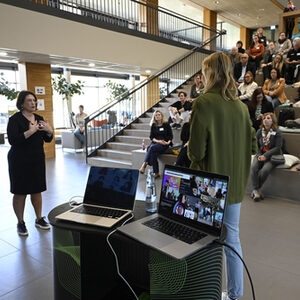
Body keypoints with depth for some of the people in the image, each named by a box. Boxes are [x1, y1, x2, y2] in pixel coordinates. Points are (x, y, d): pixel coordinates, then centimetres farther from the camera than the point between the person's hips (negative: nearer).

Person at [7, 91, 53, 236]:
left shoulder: (39, 118, 9)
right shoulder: (15, 119, -9)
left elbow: (48, 139, 11)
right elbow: (12, 140, -20)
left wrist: (49, 130, -9)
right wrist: (30, 131, -28)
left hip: (37, 159, 5)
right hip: (20, 161, -5)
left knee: (37, 190, 12)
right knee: (20, 193, 3)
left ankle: (39, 219, 26)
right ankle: (20, 223, 18)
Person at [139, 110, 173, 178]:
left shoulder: (166, 124, 7)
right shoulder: (153, 125, 14)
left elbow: (171, 135, 6)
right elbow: (151, 137, 9)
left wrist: (168, 142, -14)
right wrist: (157, 141, -10)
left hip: (164, 144, -3)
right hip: (155, 142, 3)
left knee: (152, 148, -35)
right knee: (154, 153, -34)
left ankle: (144, 165, -34)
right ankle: (156, 173, -39)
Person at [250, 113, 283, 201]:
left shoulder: (277, 132, -5)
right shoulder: (259, 131, 7)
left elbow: (277, 148, -10)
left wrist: (265, 156, -18)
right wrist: (259, 155, -8)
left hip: (272, 156, -3)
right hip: (260, 154, 3)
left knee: (265, 170, -30)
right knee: (253, 167, -27)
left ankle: (255, 191, -14)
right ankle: (256, 190, -22)